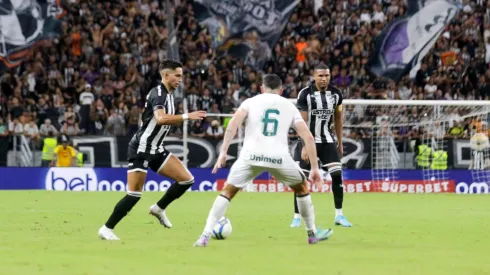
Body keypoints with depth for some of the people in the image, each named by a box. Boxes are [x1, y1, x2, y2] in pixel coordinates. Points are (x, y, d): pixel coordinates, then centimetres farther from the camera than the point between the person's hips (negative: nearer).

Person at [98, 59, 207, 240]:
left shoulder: (168, 94, 11)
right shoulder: (158, 93, -18)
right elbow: (161, 118, -36)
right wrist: (187, 117, -35)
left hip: (156, 150, 9)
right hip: (141, 149, -9)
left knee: (187, 179, -2)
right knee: (134, 195, -9)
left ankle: (159, 209, 15)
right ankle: (106, 229, 3)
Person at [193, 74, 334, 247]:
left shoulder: (251, 101, 17)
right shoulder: (289, 106, 21)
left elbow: (233, 123, -2)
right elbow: (308, 137, 13)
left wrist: (223, 152, -5)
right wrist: (314, 167, 14)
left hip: (251, 155, -1)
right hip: (279, 158, 1)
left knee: (227, 192, 16)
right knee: (302, 187, 28)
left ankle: (205, 236, 3)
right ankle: (313, 233, 34)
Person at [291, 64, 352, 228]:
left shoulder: (336, 94, 0)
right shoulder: (305, 94, -13)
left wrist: (340, 143, 13)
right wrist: (305, 146, -20)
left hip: (327, 140, 3)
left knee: (337, 175, -8)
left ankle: (339, 215, 1)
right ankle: (297, 217, 5)